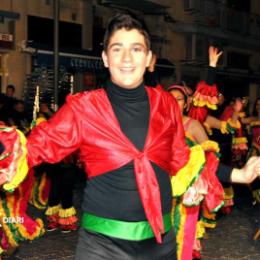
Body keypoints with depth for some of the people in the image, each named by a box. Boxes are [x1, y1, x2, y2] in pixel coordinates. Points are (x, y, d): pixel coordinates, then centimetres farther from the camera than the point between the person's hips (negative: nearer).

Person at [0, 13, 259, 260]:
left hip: (159, 239, 3)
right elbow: (38, 145, -2)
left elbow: (181, 162, 12)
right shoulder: (83, 107, -7)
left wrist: (237, 174, 9)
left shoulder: (166, 104, 1)